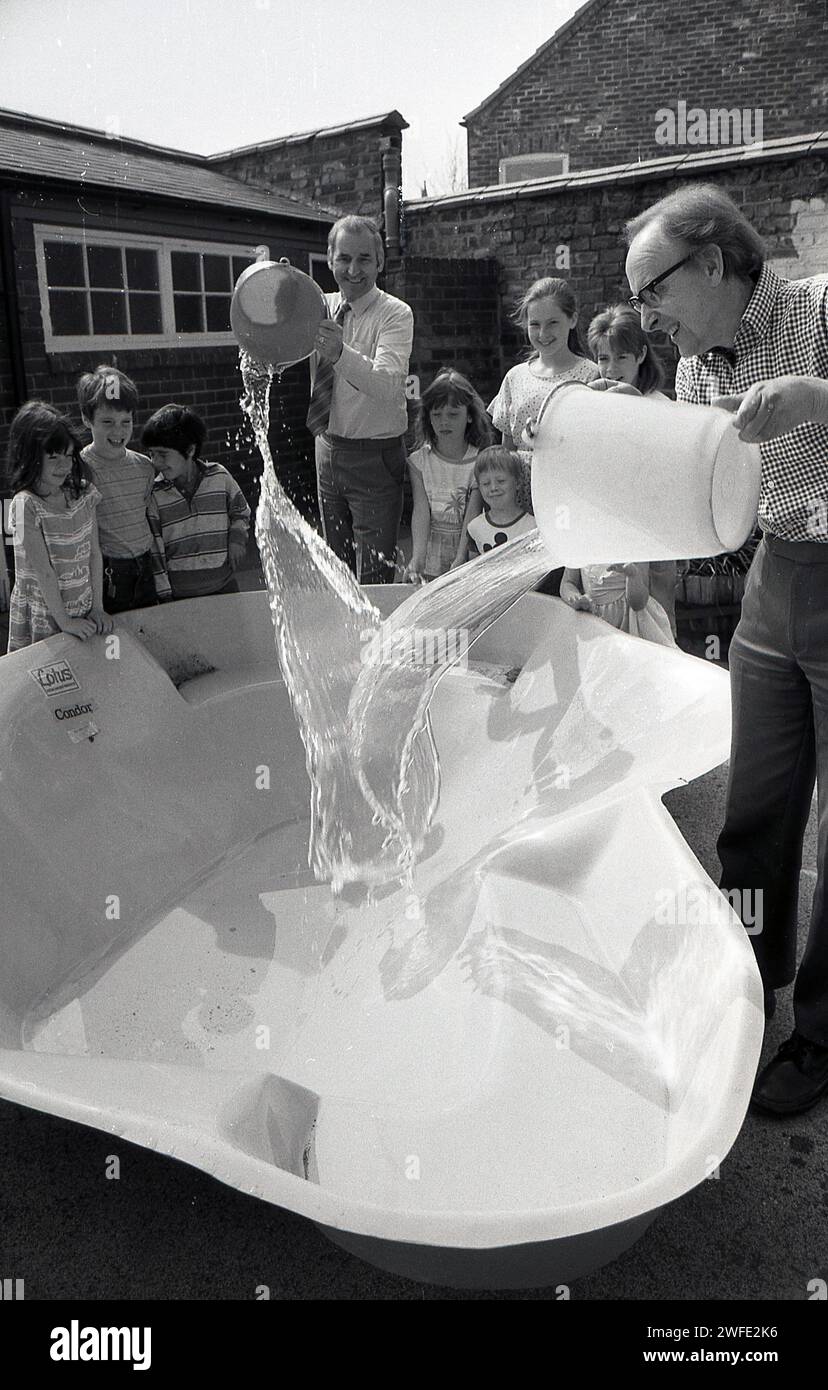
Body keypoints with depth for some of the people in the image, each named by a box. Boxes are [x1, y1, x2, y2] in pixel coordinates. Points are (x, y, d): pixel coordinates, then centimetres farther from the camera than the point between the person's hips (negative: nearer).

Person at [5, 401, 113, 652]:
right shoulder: (26, 505, -18)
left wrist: (98, 607, -3)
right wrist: (64, 621, -15)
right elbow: (43, 571, -17)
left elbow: (94, 554, 0)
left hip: (84, 611, 5)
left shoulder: (84, 492, -1)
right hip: (44, 616, -5)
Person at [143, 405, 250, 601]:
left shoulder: (220, 477, -2)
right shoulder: (153, 495, -7)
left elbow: (241, 511, 15)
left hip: (224, 584, 2)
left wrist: (237, 538, -3)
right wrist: (162, 592, -7)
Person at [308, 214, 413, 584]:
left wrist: (341, 353, -47)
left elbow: (386, 384, -29)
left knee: (373, 583, -3)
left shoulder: (395, 314, -12)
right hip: (327, 450, 6)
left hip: (375, 457, -5)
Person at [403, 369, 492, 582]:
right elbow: (421, 511, -9)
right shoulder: (419, 461, 2)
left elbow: (472, 516, -11)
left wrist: (459, 561, -25)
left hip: (469, 555, -1)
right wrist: (417, 558, -23)